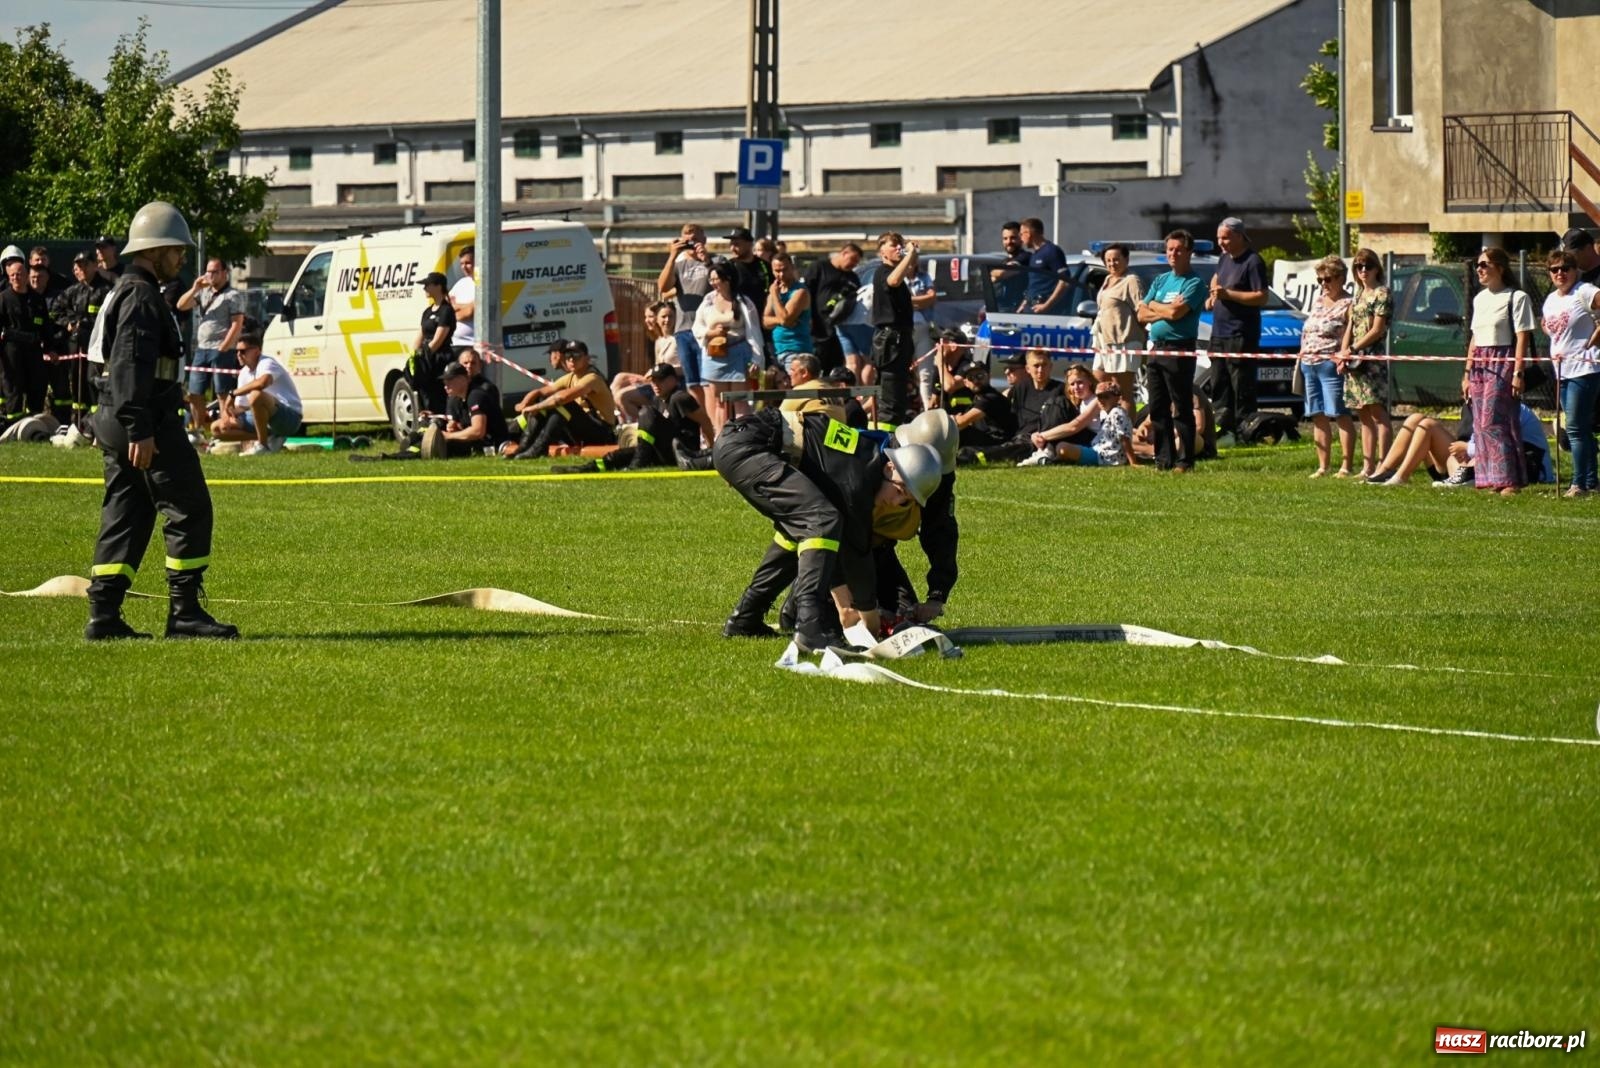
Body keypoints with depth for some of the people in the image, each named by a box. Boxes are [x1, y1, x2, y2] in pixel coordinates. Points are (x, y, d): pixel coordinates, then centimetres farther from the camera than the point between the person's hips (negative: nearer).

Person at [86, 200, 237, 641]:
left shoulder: (125, 293, 20)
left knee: (125, 519, 9)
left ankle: (104, 616, 5)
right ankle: (185, 612, -6)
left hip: (120, 424, 10)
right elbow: (131, 366, -22)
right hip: (148, 425, -10)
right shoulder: (142, 297, -13)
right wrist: (140, 431, -26)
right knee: (189, 511, -6)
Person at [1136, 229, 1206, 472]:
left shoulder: (1194, 284, -5)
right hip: (1157, 349, 7)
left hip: (1180, 350, -7)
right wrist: (1165, 312, -7)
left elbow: (1177, 312, -18)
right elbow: (1142, 315, 10)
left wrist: (1154, 306, -1)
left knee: (1182, 409, -5)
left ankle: (1185, 460, -3)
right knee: (1158, 409, 8)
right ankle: (1163, 459, 13)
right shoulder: (1161, 280, 16)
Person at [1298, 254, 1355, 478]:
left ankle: (1345, 466, -7)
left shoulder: (1347, 305, -5)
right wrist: (1302, 353, 15)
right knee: (1318, 417, 9)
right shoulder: (1318, 302, 19)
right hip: (1309, 365, 8)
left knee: (1340, 415, -7)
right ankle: (1323, 466, 14)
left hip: (1331, 365, -8)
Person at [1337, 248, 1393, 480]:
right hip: (1354, 362, 8)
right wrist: (1342, 354, 2)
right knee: (1364, 416, 8)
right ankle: (1368, 467, 9)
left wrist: (1351, 350, -11)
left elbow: (1377, 330, -11)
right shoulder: (1358, 295, 20)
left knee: (1377, 412, -12)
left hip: (1373, 358, -8)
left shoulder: (1382, 293, -5)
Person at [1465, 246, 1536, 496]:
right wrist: (1468, 373, 17)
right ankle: (1489, 478, 7)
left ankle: (1509, 480, -13)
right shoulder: (1480, 299, 17)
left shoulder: (1516, 297, -6)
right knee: (1481, 424, 4)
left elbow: (1522, 338, -10)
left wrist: (1517, 373, -17)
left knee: (1493, 422, -14)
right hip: (1479, 366, 8)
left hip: (1502, 363, -8)